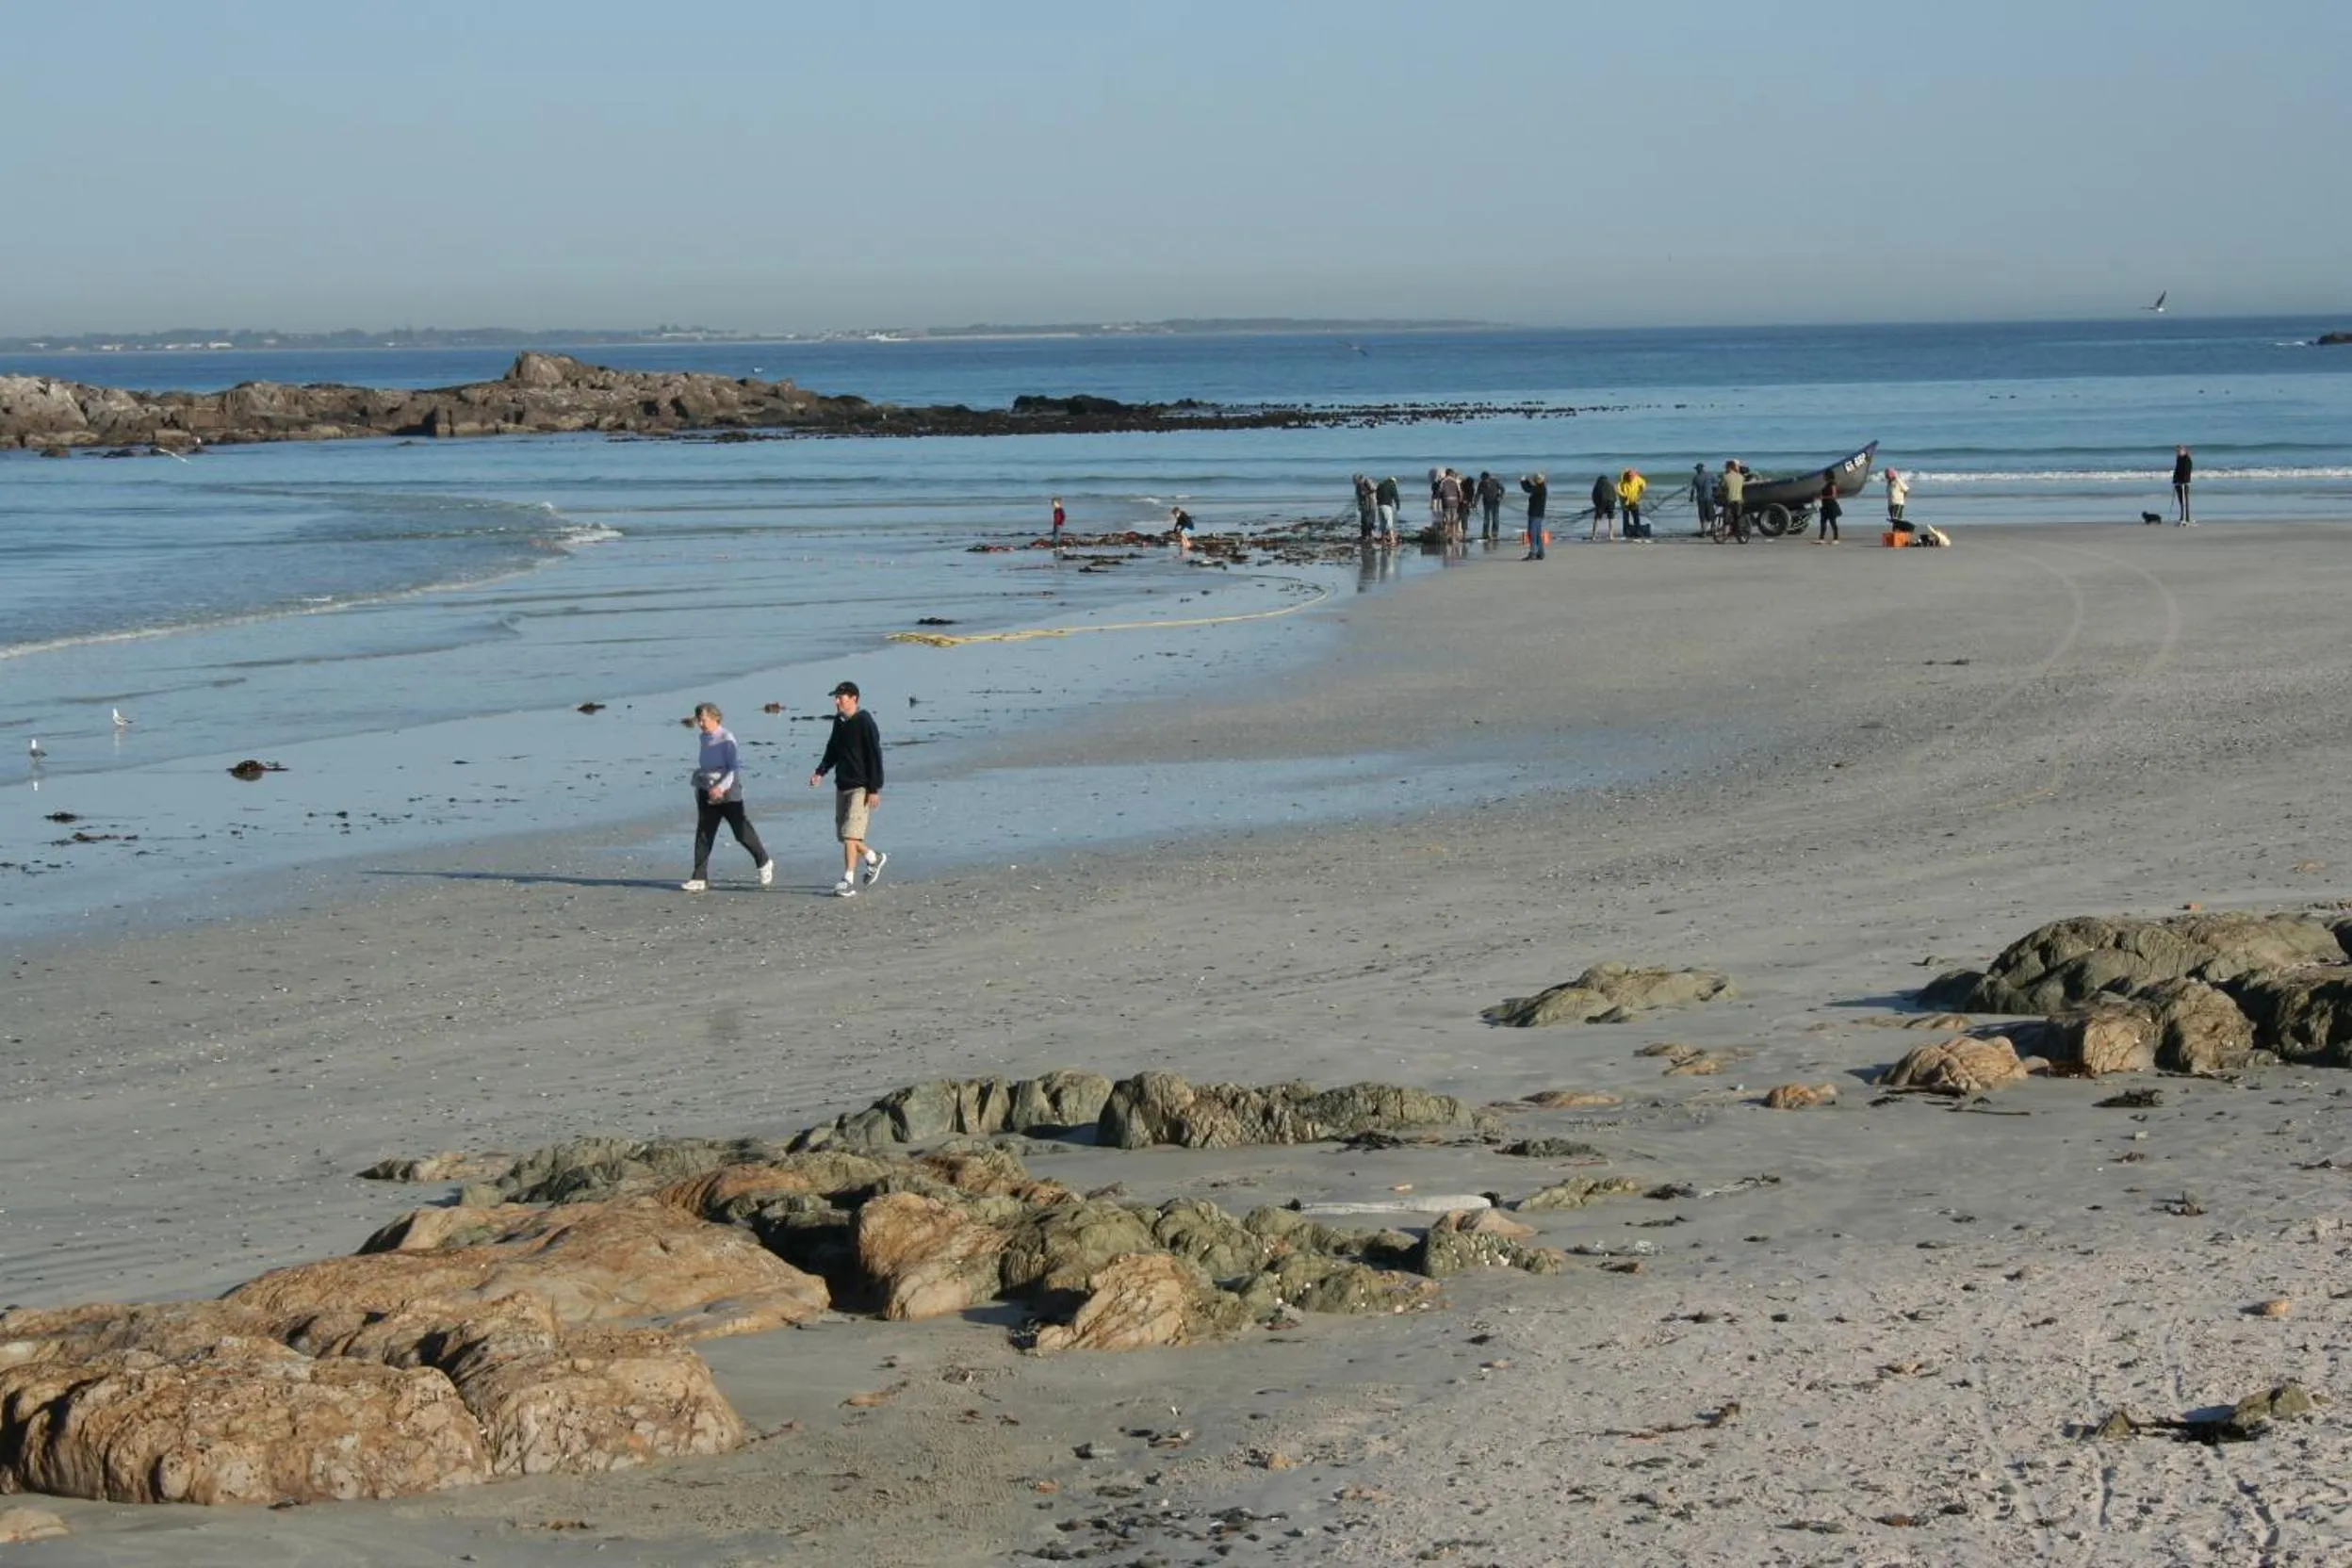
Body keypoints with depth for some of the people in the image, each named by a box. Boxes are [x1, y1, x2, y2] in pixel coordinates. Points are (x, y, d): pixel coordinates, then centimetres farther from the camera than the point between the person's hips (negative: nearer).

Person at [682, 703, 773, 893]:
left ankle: (764, 864, 25)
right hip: (707, 792, 7)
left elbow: (734, 769, -18)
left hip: (728, 793, -7)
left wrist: (721, 787, -29)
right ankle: (700, 879, -1)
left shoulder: (726, 740, -13)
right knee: (703, 836, -1)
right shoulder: (704, 738, 9)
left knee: (742, 832, 2)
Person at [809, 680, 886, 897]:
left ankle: (848, 881, -13)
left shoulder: (865, 723, -13)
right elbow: (833, 750, 21)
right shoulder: (839, 721, 10)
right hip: (842, 785, 8)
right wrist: (820, 772, 5)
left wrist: (874, 789, -17)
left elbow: (875, 757, -14)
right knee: (844, 835, 12)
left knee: (850, 834, -14)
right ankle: (874, 858, 34)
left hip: (861, 787, -8)